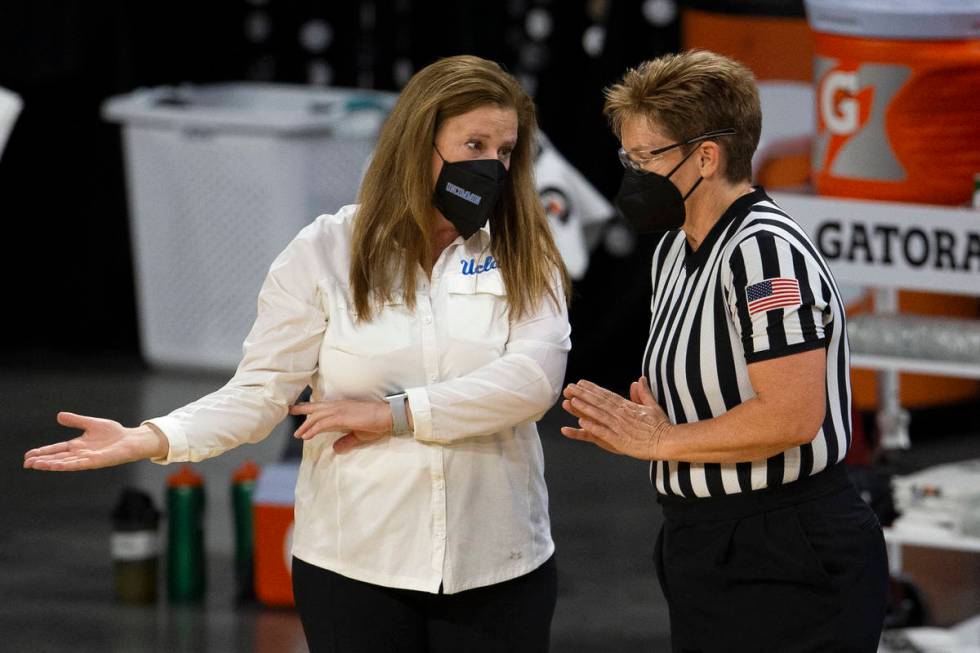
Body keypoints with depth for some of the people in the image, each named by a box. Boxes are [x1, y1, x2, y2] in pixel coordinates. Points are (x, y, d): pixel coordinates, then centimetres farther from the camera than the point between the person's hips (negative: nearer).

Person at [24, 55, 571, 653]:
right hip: (356, 565, -1)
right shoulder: (327, 251, 0)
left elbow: (533, 380, -13)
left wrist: (394, 414, -17)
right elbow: (261, 392, -4)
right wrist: (153, 439, -20)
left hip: (498, 569, 1)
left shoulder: (524, 258, 3)